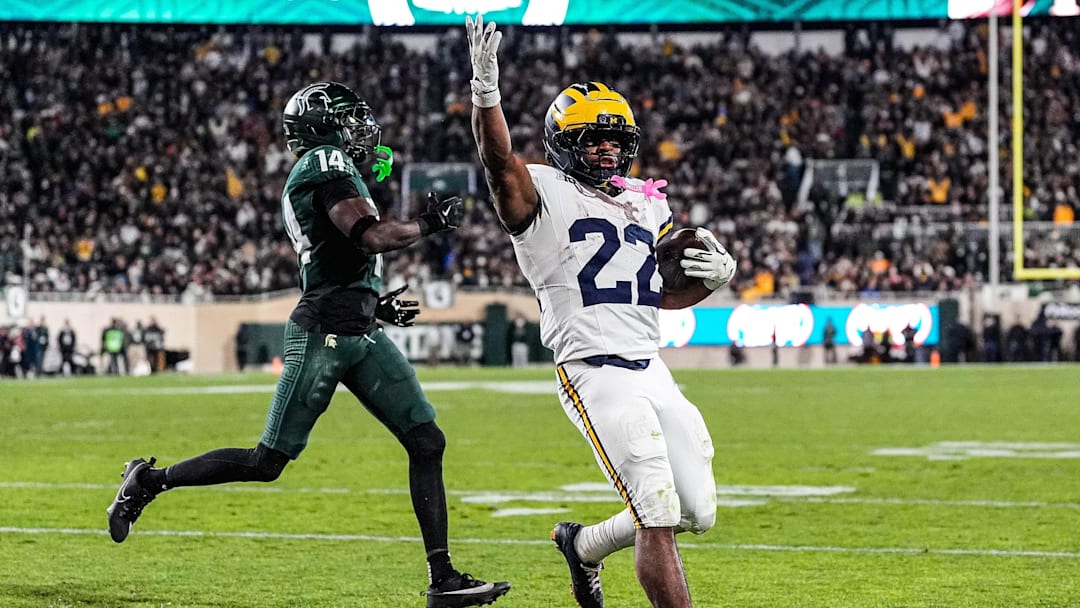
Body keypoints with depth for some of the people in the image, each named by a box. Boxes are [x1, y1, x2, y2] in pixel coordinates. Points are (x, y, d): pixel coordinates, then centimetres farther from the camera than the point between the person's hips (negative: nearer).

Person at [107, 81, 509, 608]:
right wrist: (430, 224, -6)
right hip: (324, 333, -10)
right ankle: (151, 480, 15)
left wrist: (373, 303, 22)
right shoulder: (328, 164, -9)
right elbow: (371, 237, -21)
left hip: (362, 334, 10)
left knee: (426, 441, 1)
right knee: (267, 461, -3)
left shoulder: (310, 176, 20)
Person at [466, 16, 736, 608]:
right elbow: (498, 159, -22)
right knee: (659, 515, -13)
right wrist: (485, 88, -37)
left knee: (696, 511, 8)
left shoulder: (647, 205, 18)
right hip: (595, 374, -7)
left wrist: (714, 275, 4)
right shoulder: (543, 194, -1)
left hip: (652, 372, 7)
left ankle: (584, 545, 32)